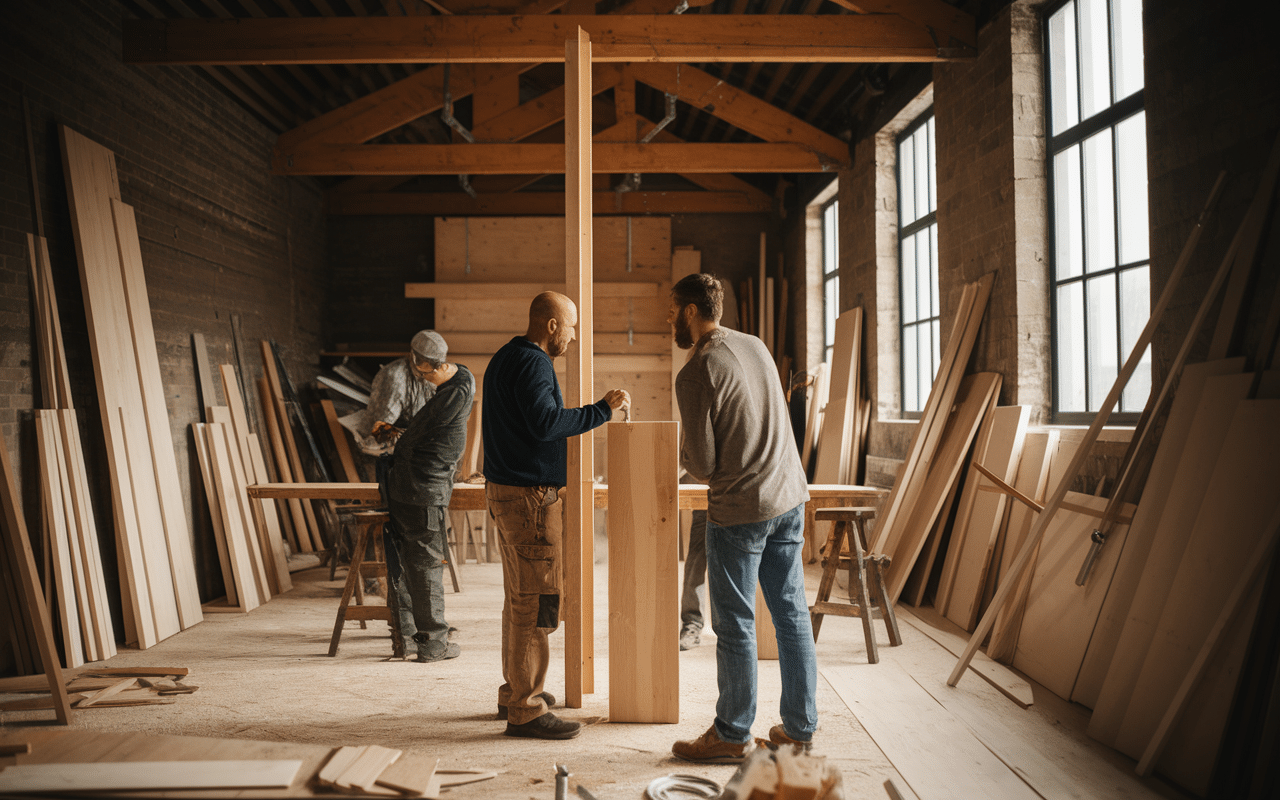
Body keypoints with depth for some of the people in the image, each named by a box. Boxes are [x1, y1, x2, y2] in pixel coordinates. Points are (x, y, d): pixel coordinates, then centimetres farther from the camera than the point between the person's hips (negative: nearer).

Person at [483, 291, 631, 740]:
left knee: (519, 599, 17)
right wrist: (602, 409, -22)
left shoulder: (505, 358, 17)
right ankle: (525, 711, -2)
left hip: (504, 490, 11)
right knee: (535, 604, -7)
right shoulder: (532, 363, -15)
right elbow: (545, 423, -28)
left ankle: (515, 692, 27)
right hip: (530, 496, -11)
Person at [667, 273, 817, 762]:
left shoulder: (695, 374, -15)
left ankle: (732, 736, 17)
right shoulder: (755, 346, 8)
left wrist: (688, 461, 8)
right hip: (790, 498, 8)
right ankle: (799, 726, 24)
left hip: (738, 509, -7)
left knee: (736, 627, 4)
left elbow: (701, 465, -14)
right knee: (792, 615, 13)